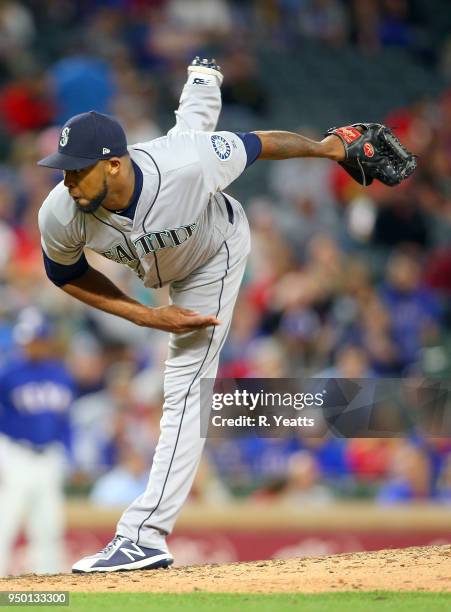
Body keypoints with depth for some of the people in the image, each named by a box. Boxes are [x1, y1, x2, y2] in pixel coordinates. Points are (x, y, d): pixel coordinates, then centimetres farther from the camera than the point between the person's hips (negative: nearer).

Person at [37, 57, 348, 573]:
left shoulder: (188, 164, -51)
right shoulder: (60, 216, -40)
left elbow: (258, 144, -30)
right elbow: (66, 275, -18)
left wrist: (325, 148, -11)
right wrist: (148, 317, -27)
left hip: (214, 258, -4)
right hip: (155, 264, 4)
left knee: (185, 390, -13)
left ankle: (145, 535, -13)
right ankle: (203, 81, 73)